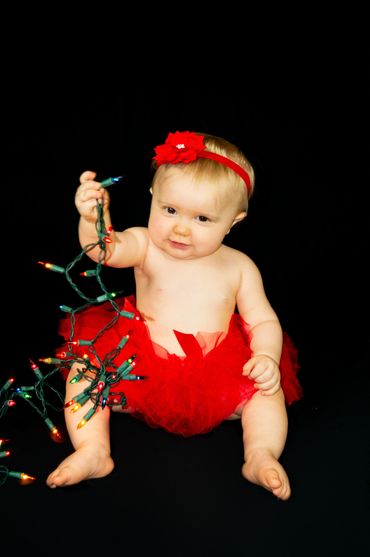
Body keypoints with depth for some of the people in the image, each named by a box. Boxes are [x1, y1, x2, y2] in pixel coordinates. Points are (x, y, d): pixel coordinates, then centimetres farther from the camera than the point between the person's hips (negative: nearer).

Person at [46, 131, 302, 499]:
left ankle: (260, 456, -17)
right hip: (142, 369, 0)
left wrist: (266, 357, -15)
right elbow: (107, 249, -26)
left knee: (267, 388, -17)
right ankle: (93, 451, -21)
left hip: (218, 378, 1)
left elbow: (264, 321, 6)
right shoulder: (145, 246, -3)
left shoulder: (238, 267, 2)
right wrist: (93, 219, -48)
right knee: (84, 368, -16)